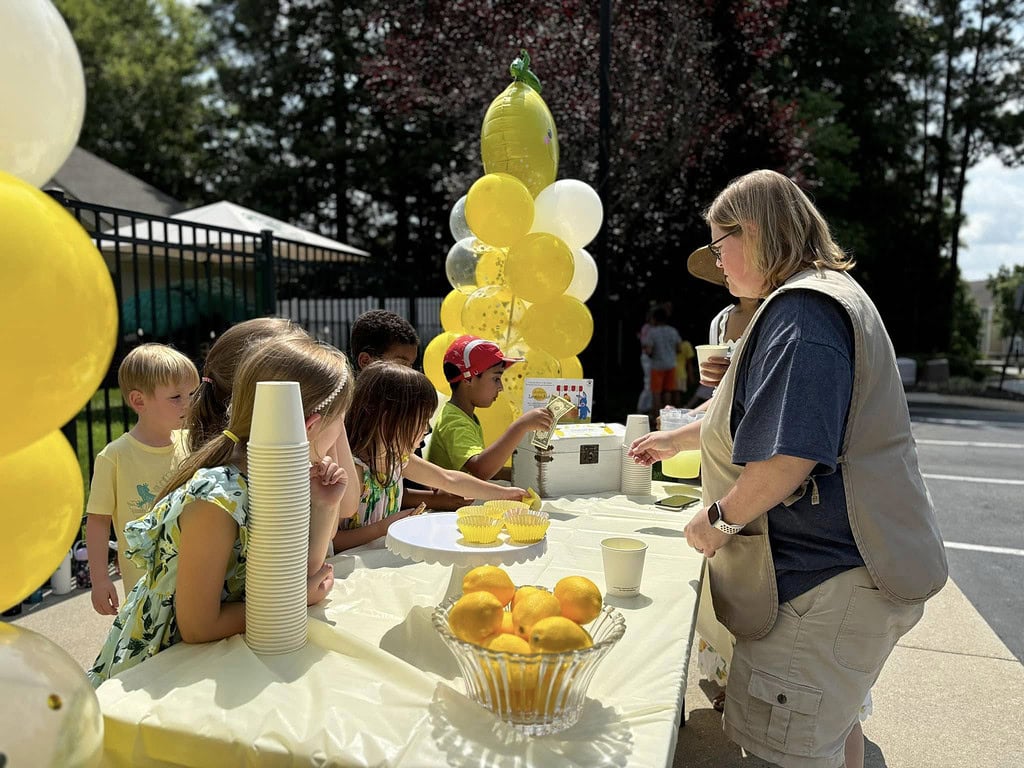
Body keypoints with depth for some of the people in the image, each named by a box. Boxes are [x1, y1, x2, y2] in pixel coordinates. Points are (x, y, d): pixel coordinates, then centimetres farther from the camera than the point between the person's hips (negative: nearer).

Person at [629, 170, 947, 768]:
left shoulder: (802, 309, -19)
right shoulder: (829, 295, 17)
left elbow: (788, 456, -29)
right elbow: (768, 413, 27)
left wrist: (721, 518, -13)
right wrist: (678, 438, 31)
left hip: (824, 575, -11)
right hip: (842, 563, 11)